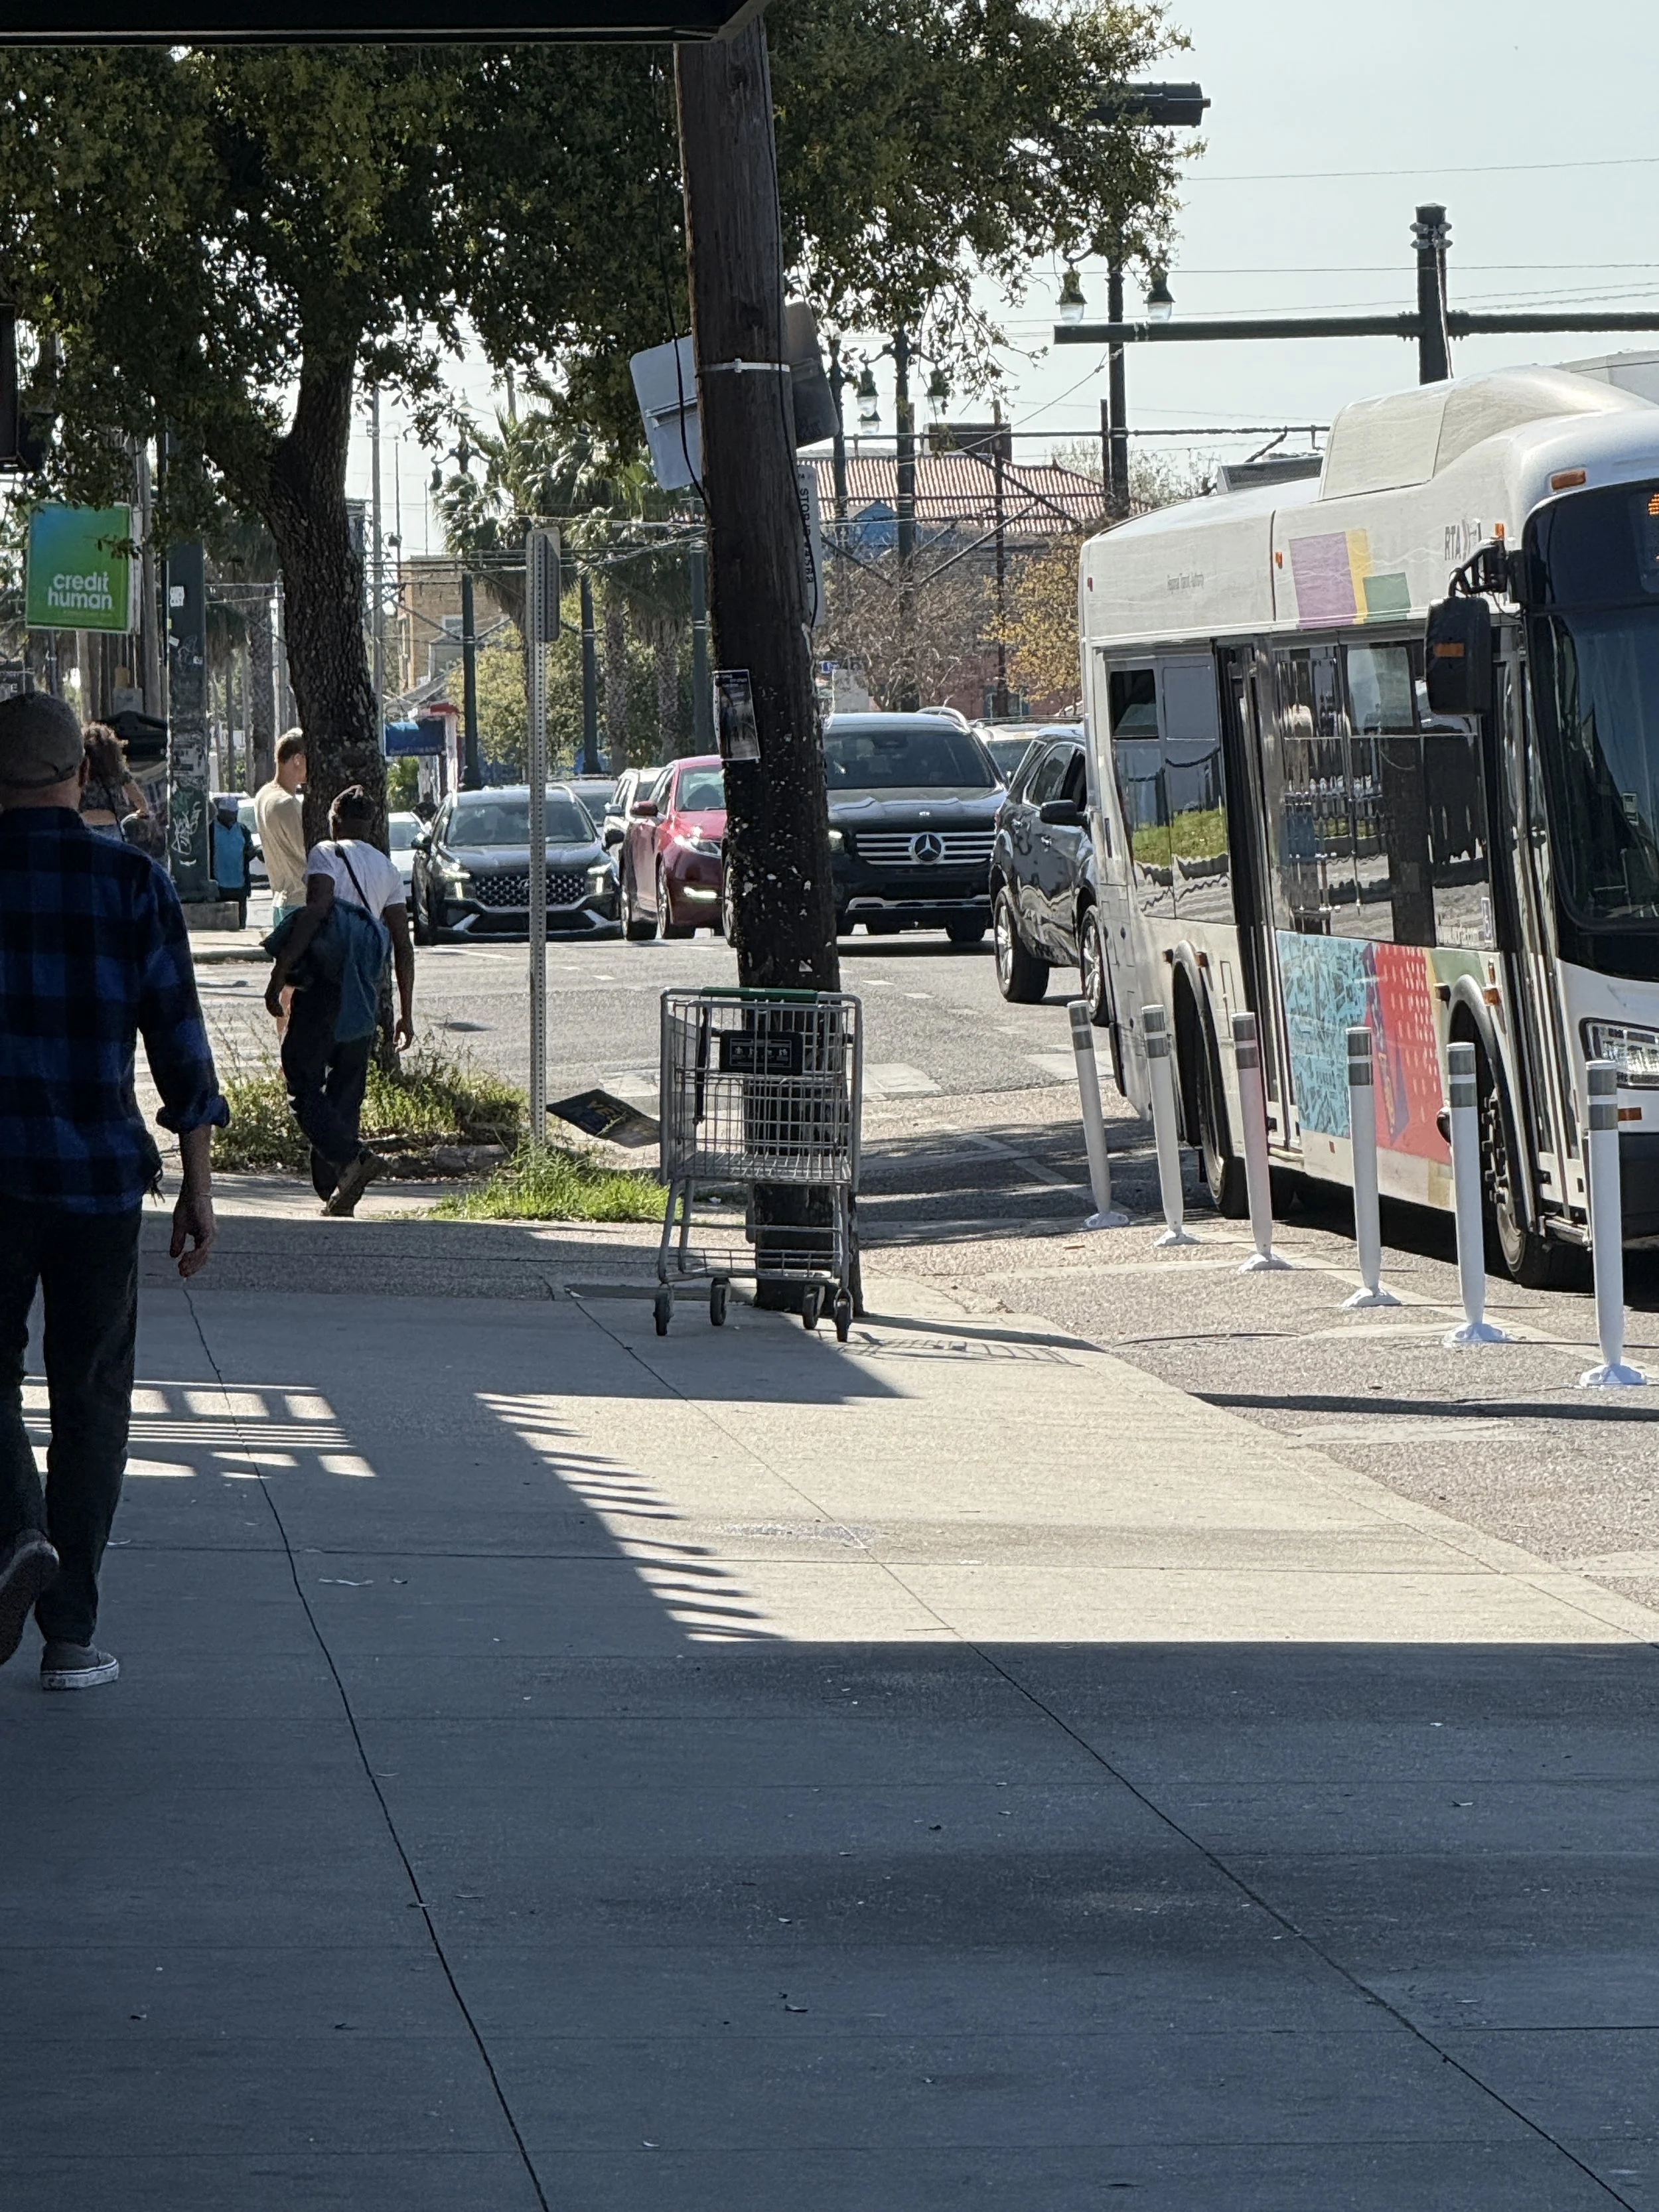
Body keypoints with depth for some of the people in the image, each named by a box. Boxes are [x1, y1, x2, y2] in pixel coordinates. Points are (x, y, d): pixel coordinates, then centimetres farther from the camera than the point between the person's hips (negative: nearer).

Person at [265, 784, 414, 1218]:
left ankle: (351, 1157, -23)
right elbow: (404, 945, 15)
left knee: (302, 1084, -3)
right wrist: (405, 1014, 18)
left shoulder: (326, 854, -1)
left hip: (323, 985, -6)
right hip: (364, 997, 6)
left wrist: (278, 977, -18)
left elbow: (316, 911, -17)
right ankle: (334, 1190, 7)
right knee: (346, 1091, 11)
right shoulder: (387, 869, 18)